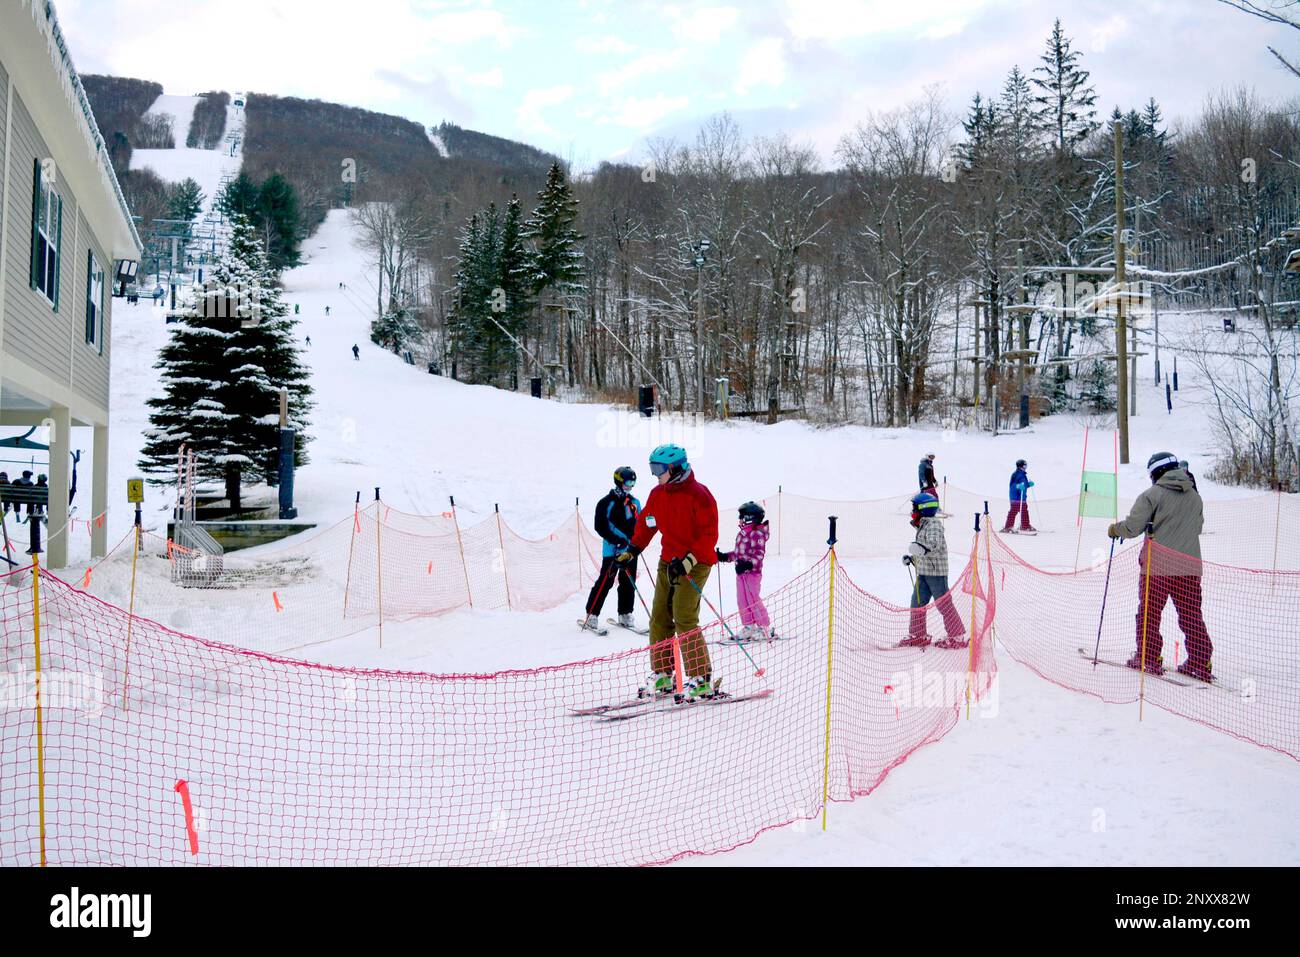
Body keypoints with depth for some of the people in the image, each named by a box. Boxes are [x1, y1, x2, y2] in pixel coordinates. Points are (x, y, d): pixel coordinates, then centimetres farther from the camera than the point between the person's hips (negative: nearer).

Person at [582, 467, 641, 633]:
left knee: (629, 583, 10)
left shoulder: (635, 503, 11)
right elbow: (600, 527, -10)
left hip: (630, 550, 6)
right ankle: (592, 616, -1)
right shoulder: (607, 503, -6)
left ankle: (625, 615, 22)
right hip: (612, 550, -5)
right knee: (605, 582, -6)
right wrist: (617, 541, -19)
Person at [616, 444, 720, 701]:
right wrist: (632, 550, 9)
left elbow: (709, 535, -18)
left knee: (684, 620, -15)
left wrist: (689, 560, -26)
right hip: (668, 562, 8)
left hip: (694, 564, -8)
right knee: (659, 619, 6)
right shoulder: (657, 494, 8)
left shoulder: (698, 494, -15)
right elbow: (646, 524, 20)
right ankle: (661, 676, 16)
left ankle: (703, 682, -9)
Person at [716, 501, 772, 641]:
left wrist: (748, 564, -34)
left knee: (753, 600, -7)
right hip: (741, 572, 9)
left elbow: (759, 554, -21)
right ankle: (749, 627, 18)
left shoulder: (757, 534, -14)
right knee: (742, 601, 9)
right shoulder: (742, 533, 13)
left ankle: (765, 628, 4)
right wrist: (724, 556, 16)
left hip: (752, 572, -9)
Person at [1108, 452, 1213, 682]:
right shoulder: (1195, 497, 11)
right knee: (1192, 615, 9)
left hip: (1157, 565, -5)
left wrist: (1114, 529, 8)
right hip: (1190, 566, 5)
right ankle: (1200, 663, 7)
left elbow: (1133, 526, -11)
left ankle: (1149, 658, 8)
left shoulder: (1153, 494, -6)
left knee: (1149, 612, 7)